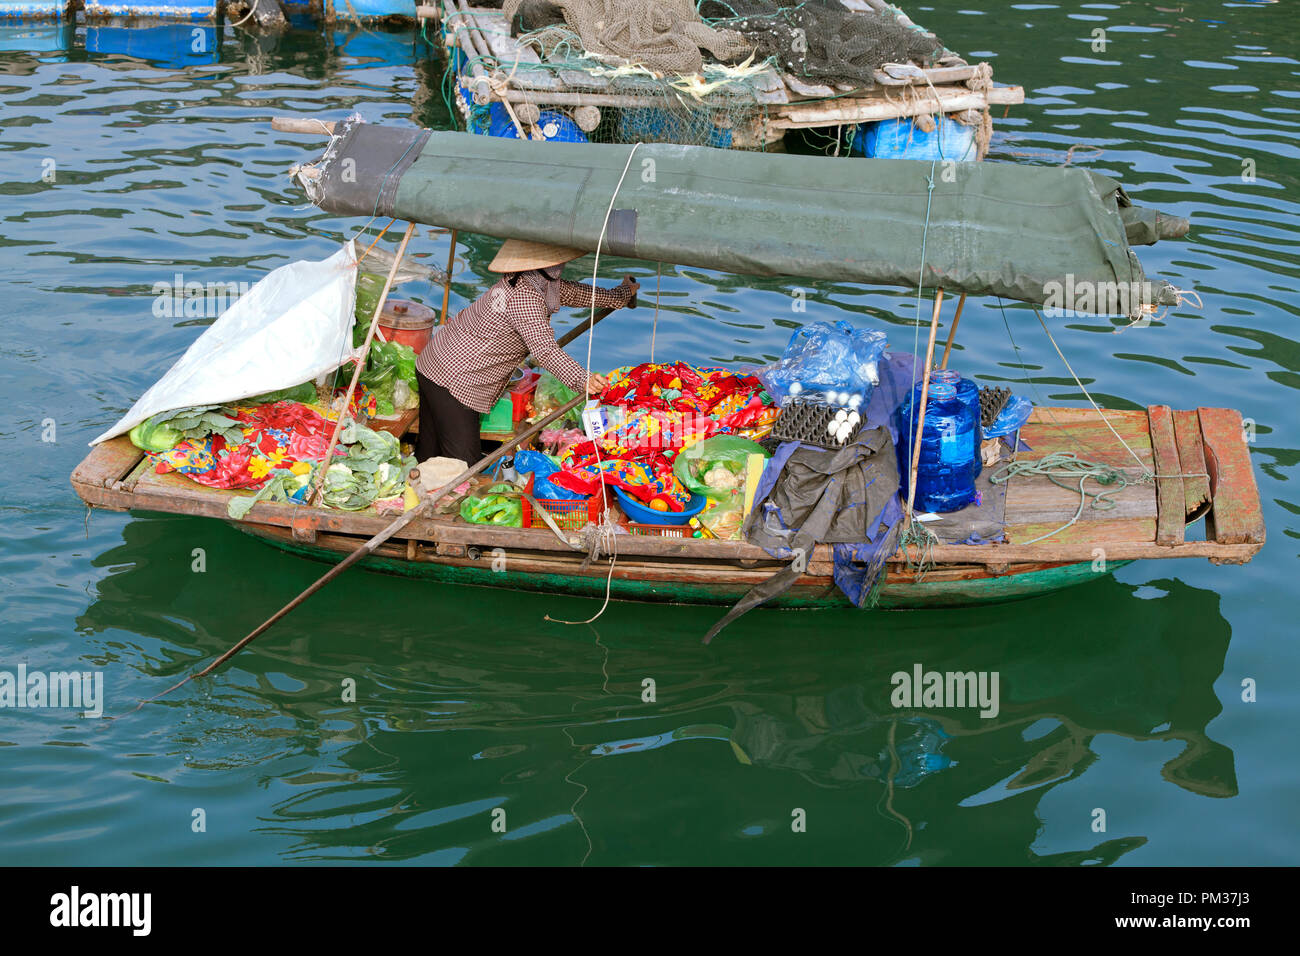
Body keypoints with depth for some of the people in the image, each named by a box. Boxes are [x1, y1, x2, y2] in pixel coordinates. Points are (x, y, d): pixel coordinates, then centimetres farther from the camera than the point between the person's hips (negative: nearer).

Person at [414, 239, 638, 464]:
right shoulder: (524, 295, -23)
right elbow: (544, 349, -30)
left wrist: (621, 294, 33)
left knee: (428, 454, 16)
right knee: (464, 463, -7)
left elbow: (571, 292, 23)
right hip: (452, 382, -10)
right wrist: (582, 380, -39)